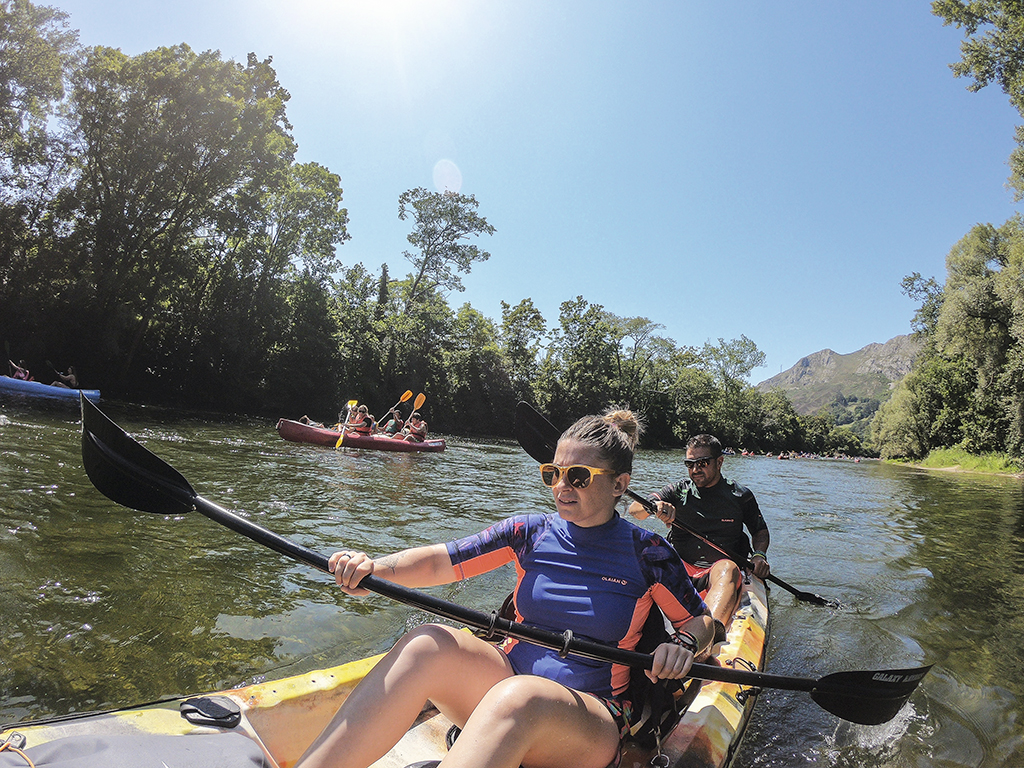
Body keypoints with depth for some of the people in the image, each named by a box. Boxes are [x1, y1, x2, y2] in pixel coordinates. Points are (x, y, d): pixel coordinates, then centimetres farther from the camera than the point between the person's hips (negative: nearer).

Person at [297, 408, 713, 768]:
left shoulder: (646, 552, -5)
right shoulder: (532, 532, 1)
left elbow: (703, 621, 7)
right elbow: (440, 562, -3)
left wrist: (685, 645, -16)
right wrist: (378, 567, -22)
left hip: (591, 721, -3)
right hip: (505, 680, 3)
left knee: (516, 699, -38)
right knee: (428, 645, -27)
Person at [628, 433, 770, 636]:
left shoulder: (740, 496, 8)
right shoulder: (677, 491, 7)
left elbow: (761, 531, 22)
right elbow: (634, 509, -5)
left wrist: (760, 554, 1)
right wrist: (654, 506, -28)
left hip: (716, 574, -1)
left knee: (727, 568, -37)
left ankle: (713, 627, -64)